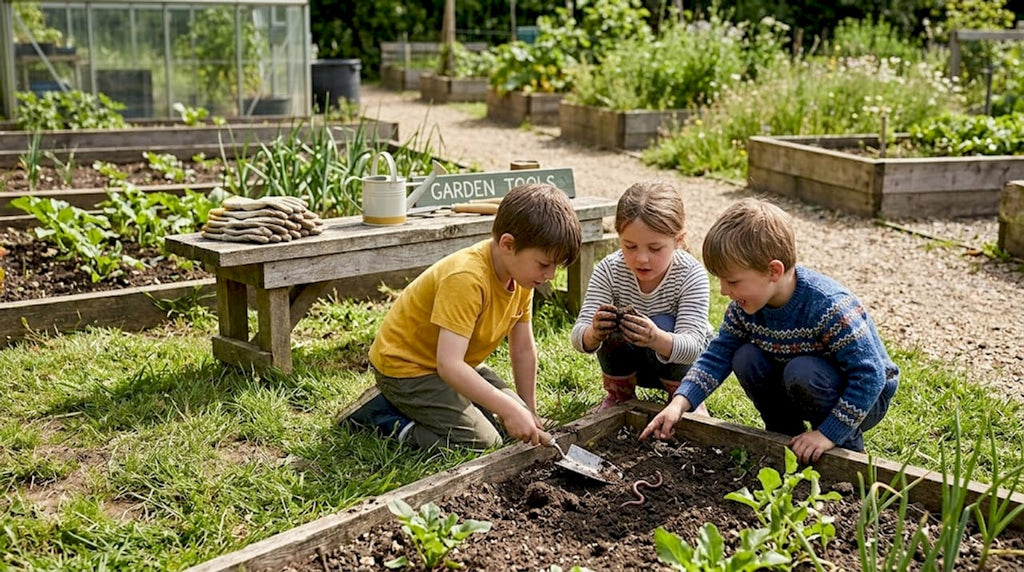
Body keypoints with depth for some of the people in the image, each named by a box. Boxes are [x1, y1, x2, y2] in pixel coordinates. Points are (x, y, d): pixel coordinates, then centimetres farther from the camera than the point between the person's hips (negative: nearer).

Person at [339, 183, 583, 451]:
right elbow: (449, 364, -39)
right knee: (482, 442, -19)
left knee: (512, 424, 5)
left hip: (458, 366, 9)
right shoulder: (466, 278, -33)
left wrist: (529, 413, 6)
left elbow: (523, 349, 3)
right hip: (405, 366, -9)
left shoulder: (522, 273, -7)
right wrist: (508, 408, -41)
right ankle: (379, 411, -4)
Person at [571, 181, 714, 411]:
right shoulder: (609, 270, -22)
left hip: (683, 364, -2)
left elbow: (693, 346, -38)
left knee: (663, 325, -31)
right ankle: (620, 394, 1)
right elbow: (578, 337, -29)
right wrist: (593, 334, -54)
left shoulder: (691, 274, -27)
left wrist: (657, 339, -61)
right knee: (612, 327, -28)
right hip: (630, 364, 2)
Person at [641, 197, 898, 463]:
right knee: (746, 358, -15)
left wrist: (828, 434, -30)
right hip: (803, 384, 6)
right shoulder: (745, 305, -13)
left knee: (802, 372, -33)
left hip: (866, 398, -6)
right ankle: (786, 432, 3)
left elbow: (870, 376, -31)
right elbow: (718, 354, -4)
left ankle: (847, 445, -9)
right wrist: (679, 404, -18)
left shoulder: (829, 307, -33)